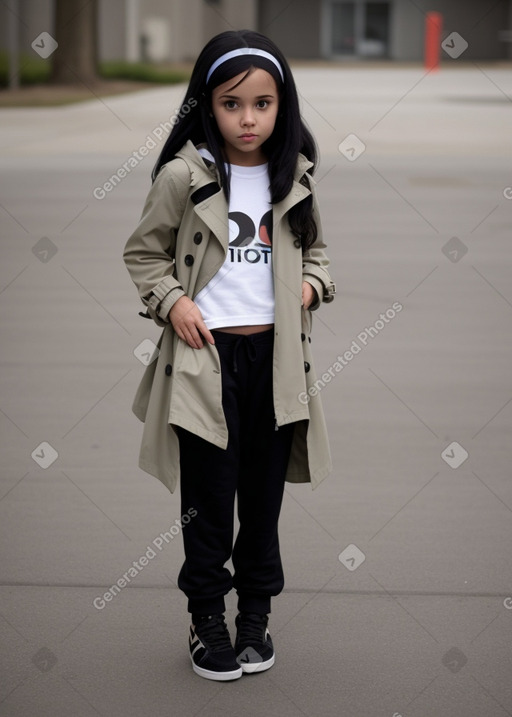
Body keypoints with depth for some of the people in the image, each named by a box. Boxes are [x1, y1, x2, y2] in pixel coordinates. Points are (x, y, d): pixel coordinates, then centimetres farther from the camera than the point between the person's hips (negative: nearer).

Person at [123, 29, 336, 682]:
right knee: (210, 497, 2)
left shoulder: (294, 178, 5)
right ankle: (207, 617, 19)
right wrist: (171, 301, -12)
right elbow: (142, 254, 3)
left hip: (275, 355, 3)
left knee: (264, 492, 12)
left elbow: (313, 249, 20)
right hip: (206, 355, -3)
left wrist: (312, 284, 0)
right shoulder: (183, 176, -6)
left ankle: (256, 614, 27)